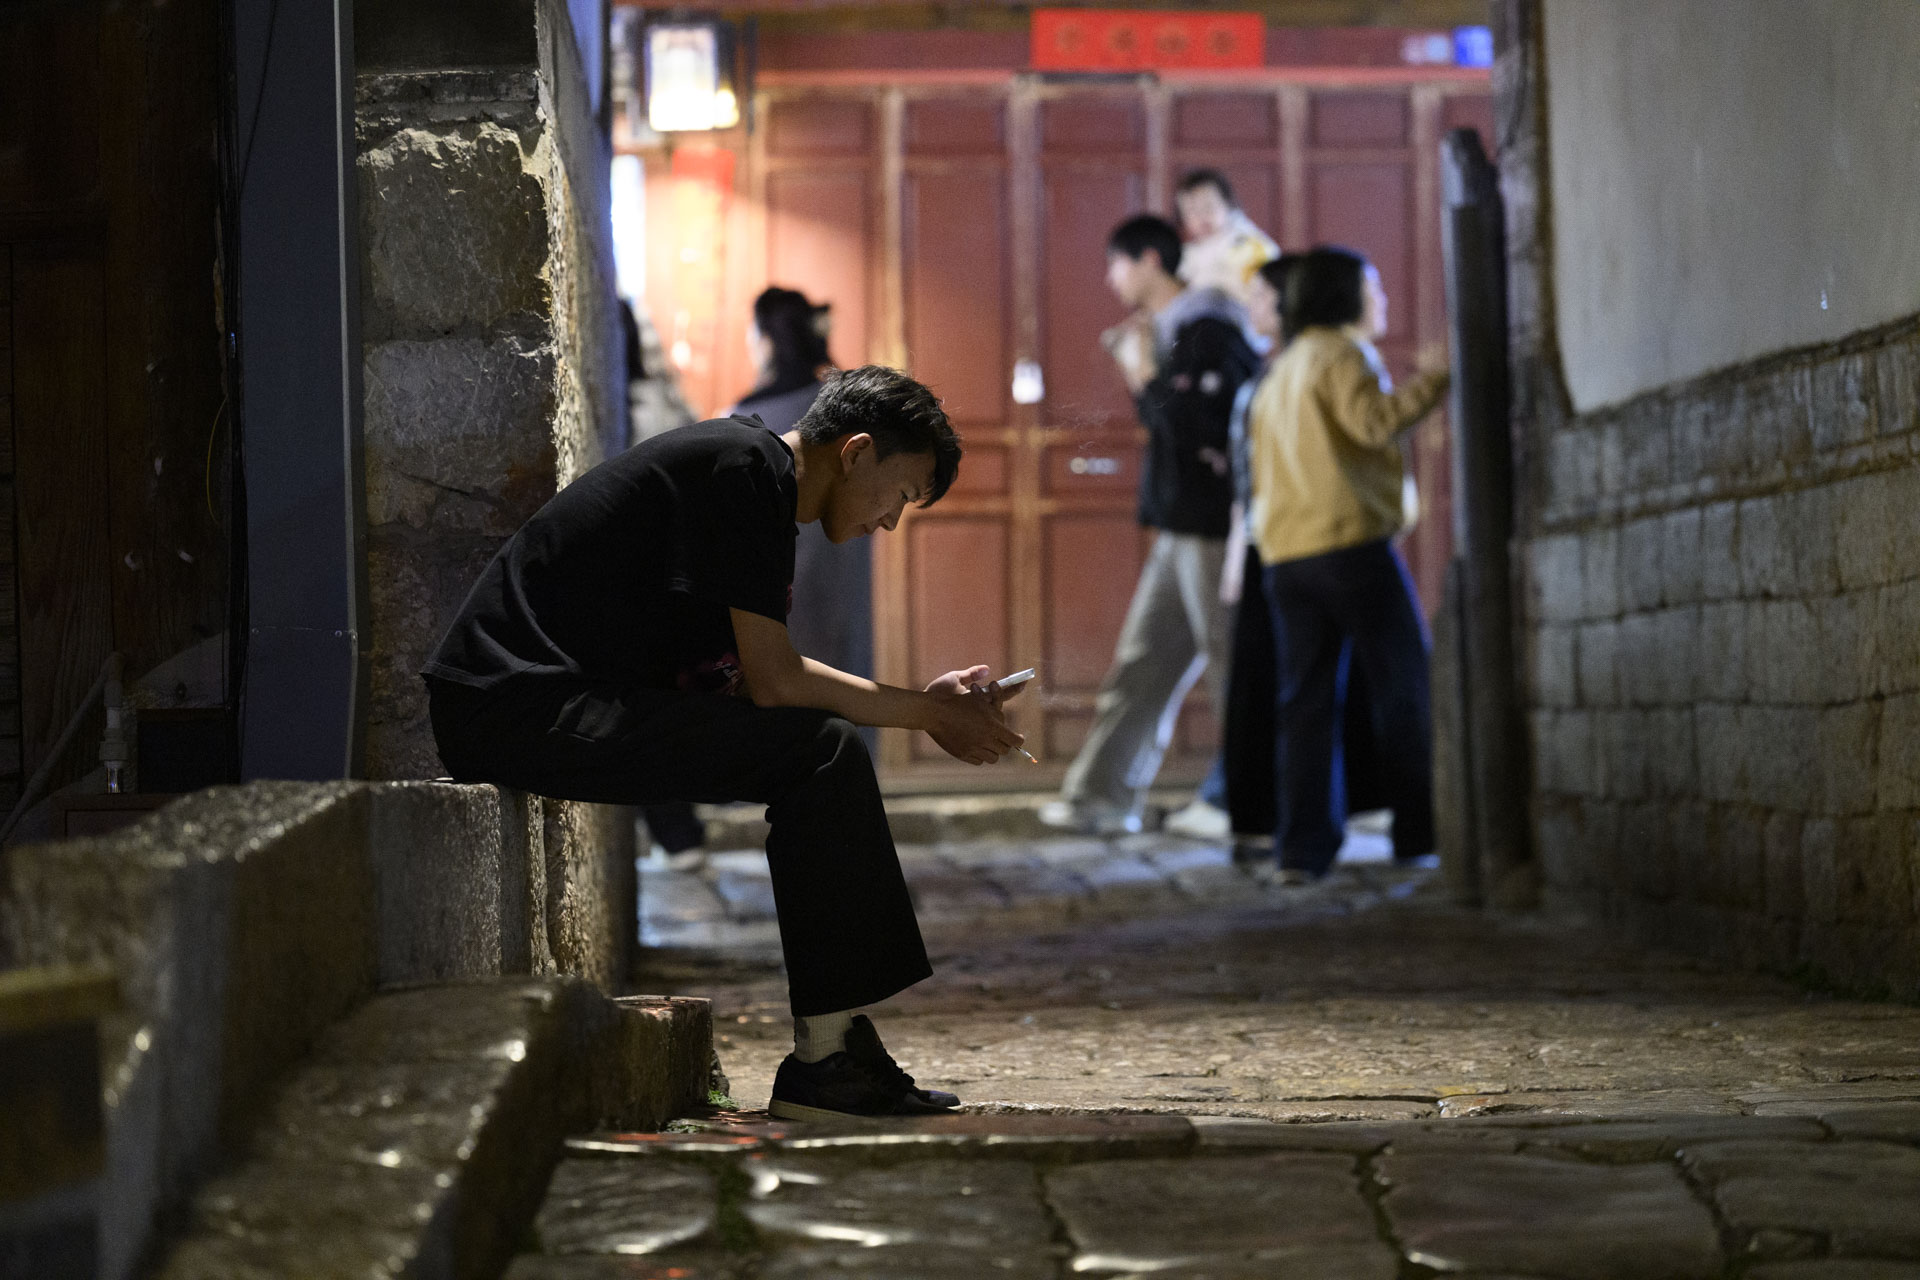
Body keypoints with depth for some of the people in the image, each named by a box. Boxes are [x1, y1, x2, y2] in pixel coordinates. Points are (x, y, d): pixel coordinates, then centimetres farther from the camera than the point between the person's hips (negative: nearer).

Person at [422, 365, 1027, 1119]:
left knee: (815, 744, 14)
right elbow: (771, 683, -16)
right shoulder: (745, 466, -13)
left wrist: (925, 702, 17)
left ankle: (835, 1045, 7)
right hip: (521, 710, -11)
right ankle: (825, 1060, -16)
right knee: (821, 753, -17)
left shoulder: (753, 474, 18)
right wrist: (926, 715, -4)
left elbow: (762, 677, 20)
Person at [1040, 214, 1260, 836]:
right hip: (1181, 531, 10)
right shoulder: (1167, 332, 15)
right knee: (1141, 664, 11)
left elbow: (1193, 426, -23)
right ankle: (1102, 794, 15)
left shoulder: (1207, 331, -14)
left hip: (1214, 531, -10)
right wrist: (1136, 370, 8)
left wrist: (1145, 374, -11)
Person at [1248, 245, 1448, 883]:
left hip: (1285, 557, 8)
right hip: (1351, 539, -7)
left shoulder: (1279, 372, 23)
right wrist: (1435, 379, -19)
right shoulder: (1341, 354, -3)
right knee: (1403, 691, 1)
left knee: (1306, 703, 4)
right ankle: (1420, 832, 1)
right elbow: (1372, 420, -20)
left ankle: (1303, 848, -3)